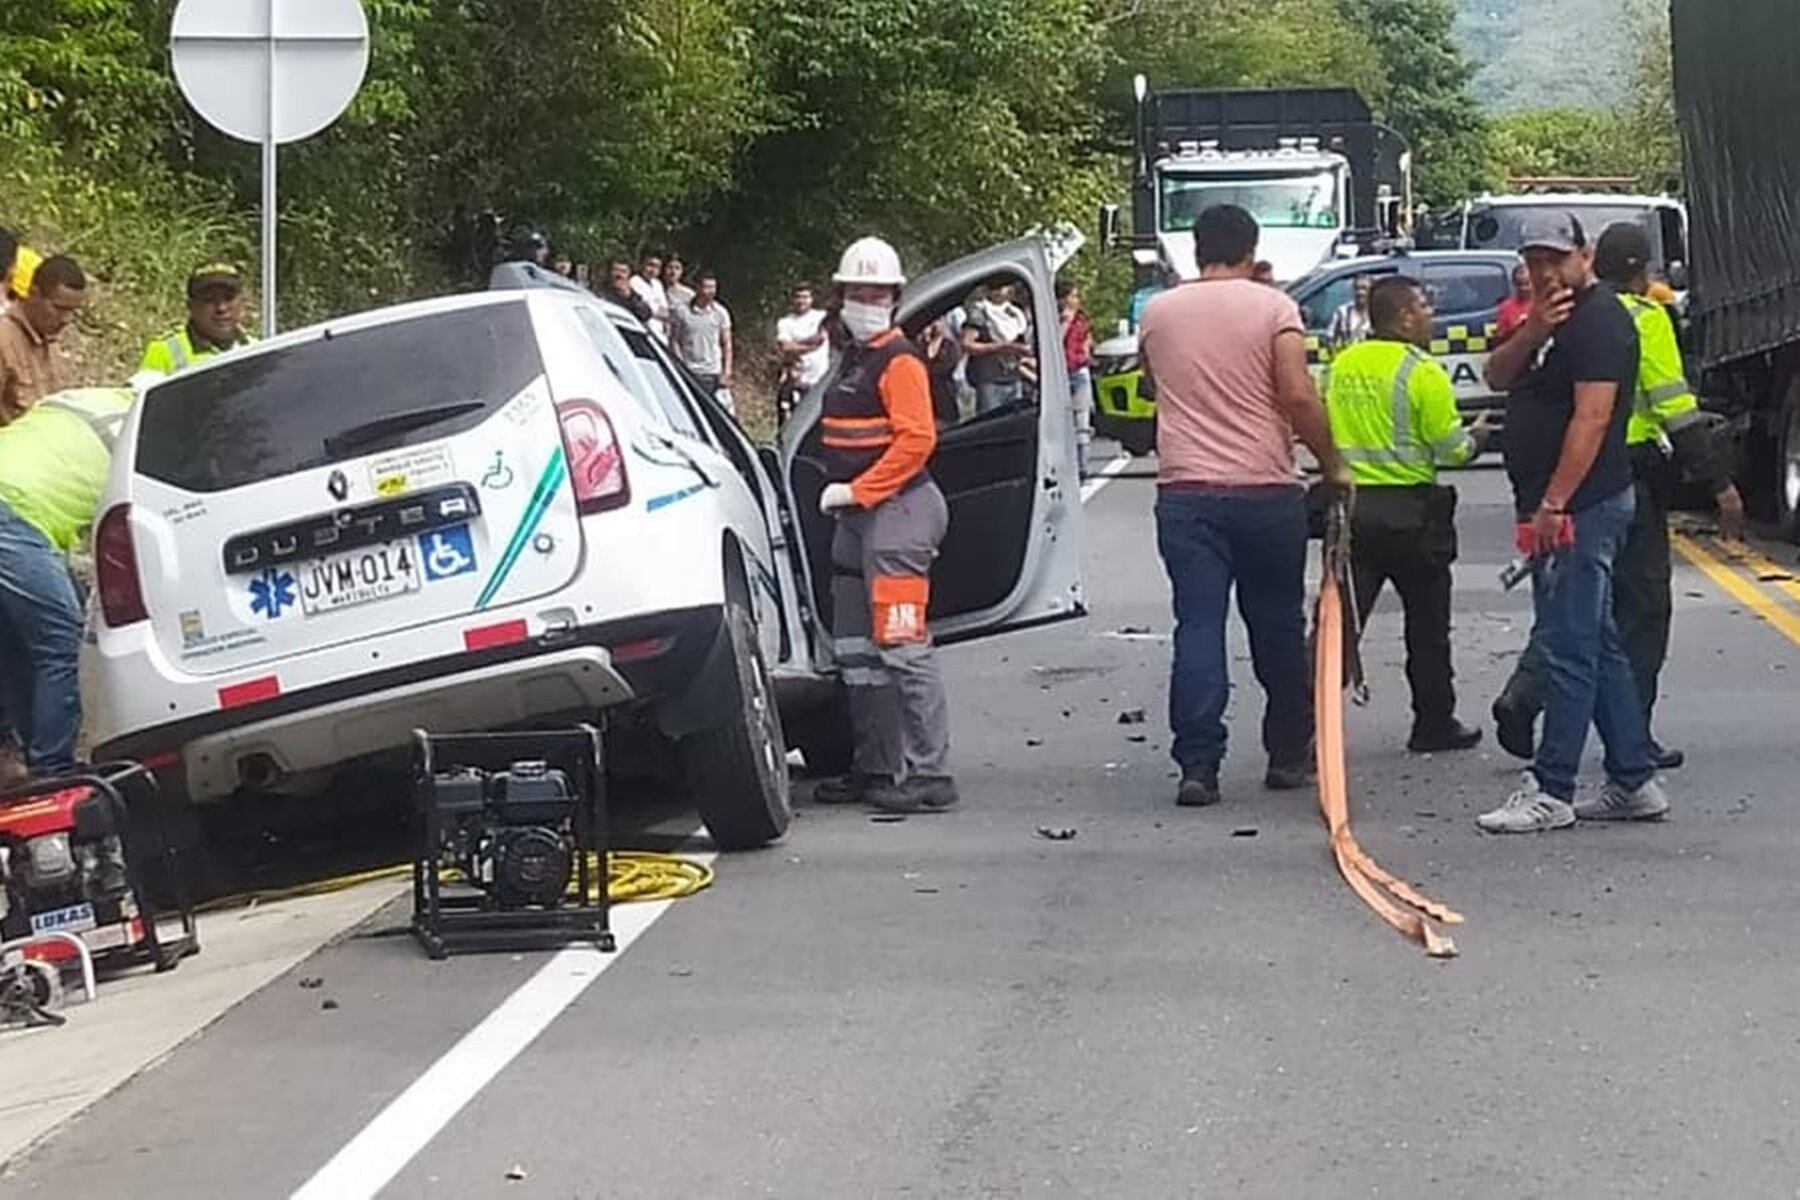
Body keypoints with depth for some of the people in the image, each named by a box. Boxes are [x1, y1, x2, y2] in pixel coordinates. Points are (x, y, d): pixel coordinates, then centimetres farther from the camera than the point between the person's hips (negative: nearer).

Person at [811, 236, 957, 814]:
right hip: (858, 516, 11)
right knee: (856, 650, 13)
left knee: (901, 646, -13)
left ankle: (928, 775, -11)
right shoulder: (854, 359, 19)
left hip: (897, 508, -11)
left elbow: (915, 440, -19)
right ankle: (875, 768, 21)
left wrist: (856, 490, -18)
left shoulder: (900, 361, -10)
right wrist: (840, 491, 16)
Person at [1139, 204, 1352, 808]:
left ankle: (1198, 765, -10)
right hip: (1266, 490, -1)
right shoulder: (1272, 306, -3)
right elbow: (1298, 396, -13)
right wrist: (1332, 464, -4)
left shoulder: (1159, 312, 7)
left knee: (1197, 629, -1)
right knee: (1278, 628, 12)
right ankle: (1289, 755, 22)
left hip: (1185, 493, 1)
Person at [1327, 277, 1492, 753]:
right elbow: (1452, 448, -10)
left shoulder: (1343, 365, 6)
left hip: (1350, 504, 5)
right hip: (1407, 509, -5)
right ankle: (1435, 724, 19)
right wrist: (1476, 436, 10)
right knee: (1427, 623, 11)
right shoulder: (1422, 373, -12)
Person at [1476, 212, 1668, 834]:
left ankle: (1551, 792, -6)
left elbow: (1593, 416, -21)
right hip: (1559, 507, 11)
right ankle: (1634, 782, 18)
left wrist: (1555, 504, -24)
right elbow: (1497, 377, 12)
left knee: (1568, 648, -8)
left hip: (1581, 507, -11)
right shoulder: (1550, 318, 19)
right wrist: (1531, 333, -7)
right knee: (1599, 647, 13)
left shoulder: (1599, 318, -13)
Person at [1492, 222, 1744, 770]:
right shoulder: (1645, 318, -9)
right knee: (1642, 606, 3)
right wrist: (1720, 482, -13)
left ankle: (1522, 698, -3)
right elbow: (1675, 405, -15)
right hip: (1631, 472, -6)